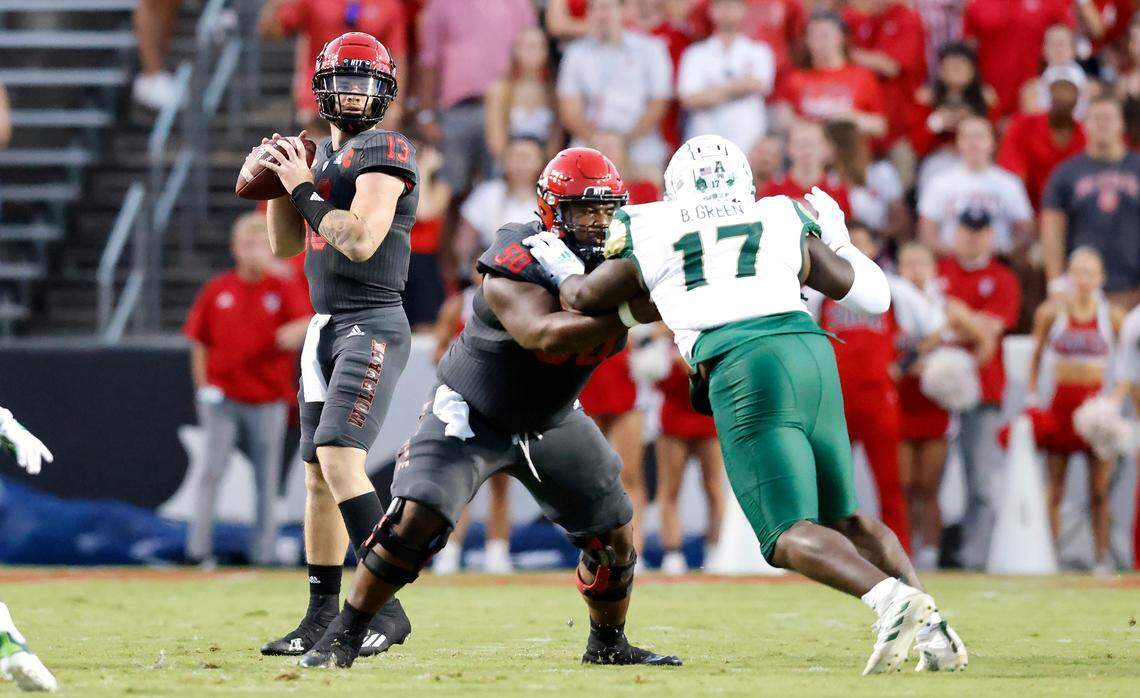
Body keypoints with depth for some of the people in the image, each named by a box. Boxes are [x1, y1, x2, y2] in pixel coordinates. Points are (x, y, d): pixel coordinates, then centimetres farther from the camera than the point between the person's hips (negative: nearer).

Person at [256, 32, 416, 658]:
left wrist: (304, 189, -12)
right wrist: (279, 181, 8)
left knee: (338, 458, -22)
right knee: (319, 473, 9)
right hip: (325, 327, 9)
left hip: (372, 327, -9)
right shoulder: (324, 155, 17)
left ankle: (386, 609, -23)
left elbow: (360, 241, -20)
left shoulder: (385, 153, -9)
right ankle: (322, 616, 15)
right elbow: (286, 244, 21)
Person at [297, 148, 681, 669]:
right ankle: (342, 638, -8)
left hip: (551, 422, 6)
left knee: (616, 537, 5)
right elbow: (544, 336, -45)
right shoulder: (516, 262, -31)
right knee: (414, 522, -22)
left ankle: (608, 644, 30)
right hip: (472, 416, -6)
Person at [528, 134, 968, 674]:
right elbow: (872, 295, 29)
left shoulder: (650, 236, 18)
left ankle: (893, 599, -34)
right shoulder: (785, 223, 23)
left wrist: (561, 270, 56)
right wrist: (837, 239, 47)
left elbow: (584, 297, 34)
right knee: (843, 518, 19)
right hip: (811, 352, 4)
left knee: (789, 537, -8)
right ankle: (932, 626, 2)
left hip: (742, 372, -4)